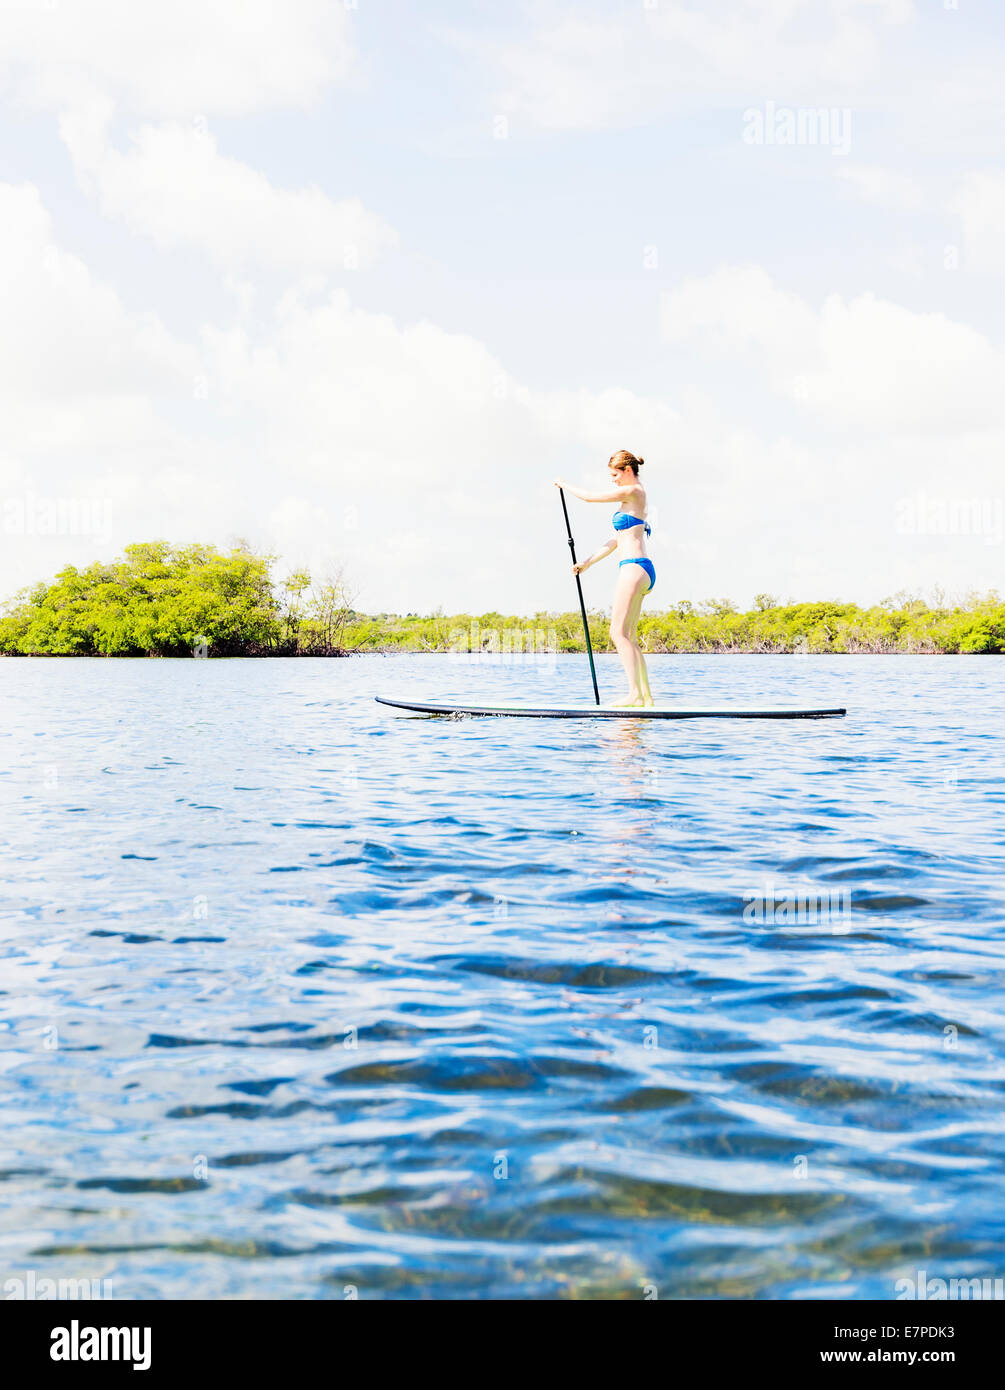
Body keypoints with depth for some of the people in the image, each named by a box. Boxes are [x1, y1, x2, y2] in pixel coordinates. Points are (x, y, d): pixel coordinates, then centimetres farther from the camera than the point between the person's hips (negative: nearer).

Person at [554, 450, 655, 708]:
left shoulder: (632, 491, -8)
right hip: (639, 570, 10)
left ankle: (635, 695, -21)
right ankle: (645, 696, 8)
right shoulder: (636, 495, 22)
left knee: (618, 632, -14)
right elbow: (617, 539, 23)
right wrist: (588, 562, 21)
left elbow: (589, 497, -6)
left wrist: (564, 485, 11)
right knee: (628, 636, 10)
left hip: (634, 568, -10)